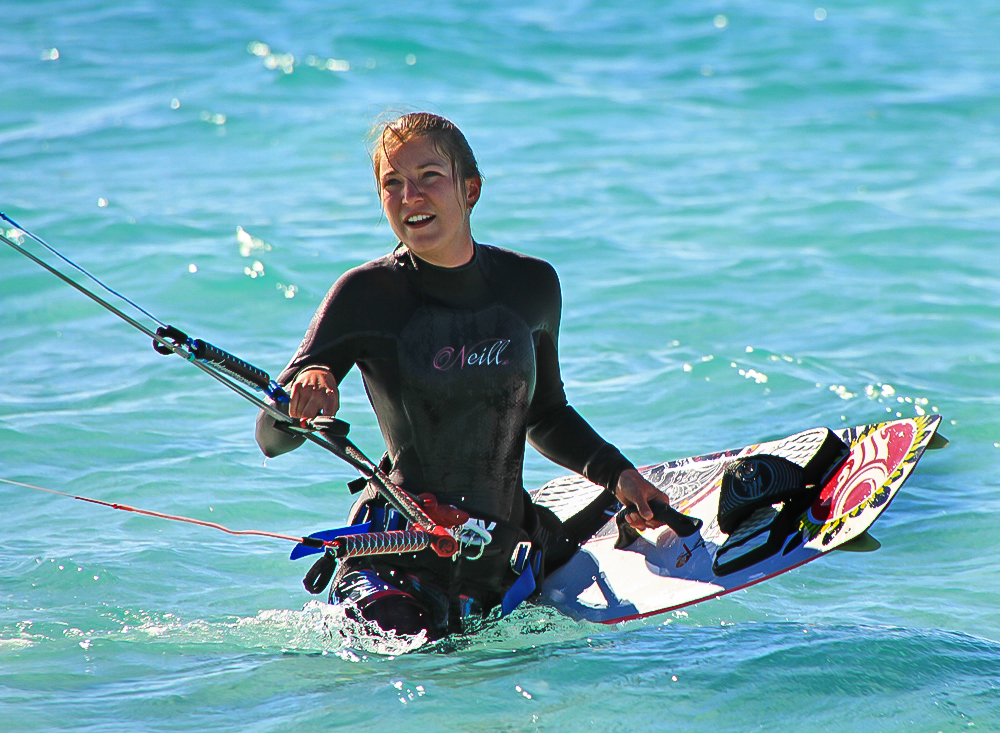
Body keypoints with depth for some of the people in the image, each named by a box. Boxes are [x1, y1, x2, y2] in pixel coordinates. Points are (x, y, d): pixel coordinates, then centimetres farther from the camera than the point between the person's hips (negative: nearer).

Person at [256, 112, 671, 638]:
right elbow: (272, 440, -10)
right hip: (401, 555, -5)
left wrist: (616, 474, 9)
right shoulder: (365, 295, -8)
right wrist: (307, 387, -31)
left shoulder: (532, 285, 3)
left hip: (515, 542, 5)